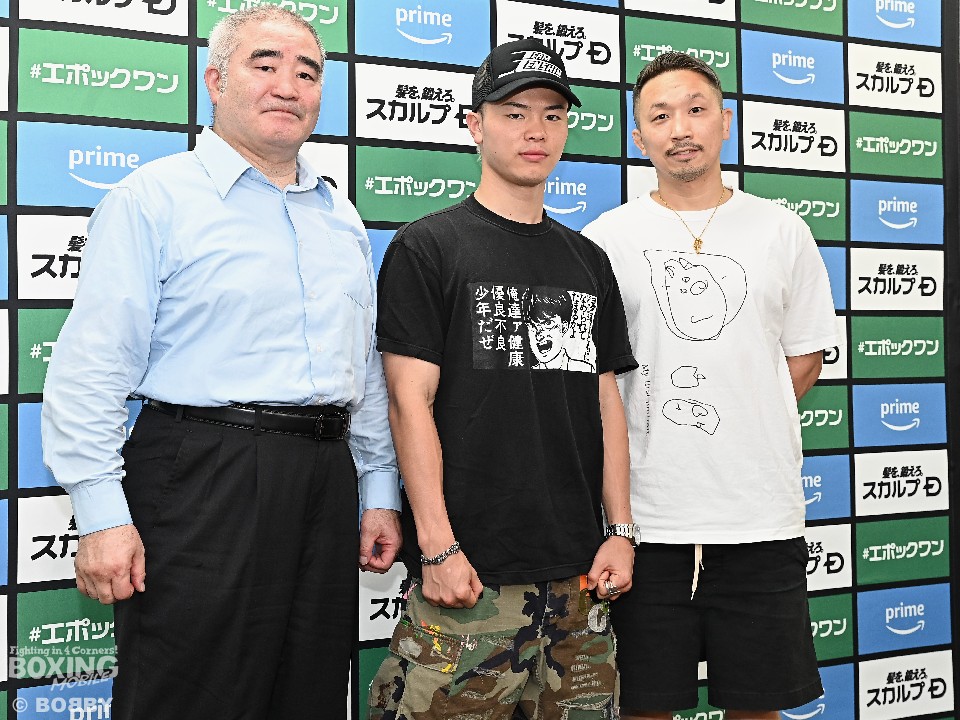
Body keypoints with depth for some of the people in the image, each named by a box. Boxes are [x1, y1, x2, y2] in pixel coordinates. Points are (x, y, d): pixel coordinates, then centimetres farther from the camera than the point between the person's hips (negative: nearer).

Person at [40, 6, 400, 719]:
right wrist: (102, 515, -15)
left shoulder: (342, 218, 16)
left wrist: (380, 492, 15)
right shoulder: (156, 197, -4)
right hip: (204, 478, -6)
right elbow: (92, 368, -9)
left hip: (326, 479, 6)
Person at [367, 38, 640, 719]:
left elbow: (606, 399, 14)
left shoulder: (588, 260, 14)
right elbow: (411, 402, -8)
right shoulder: (428, 247, -2)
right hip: (470, 573, -5)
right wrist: (438, 547, -14)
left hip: (578, 571, 5)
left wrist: (621, 530, 7)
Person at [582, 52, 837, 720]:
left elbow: (804, 359, 13)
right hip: (645, 516, -1)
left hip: (763, 518, 2)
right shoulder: (605, 239, 1)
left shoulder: (783, 232, 7)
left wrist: (745, 433, 5)